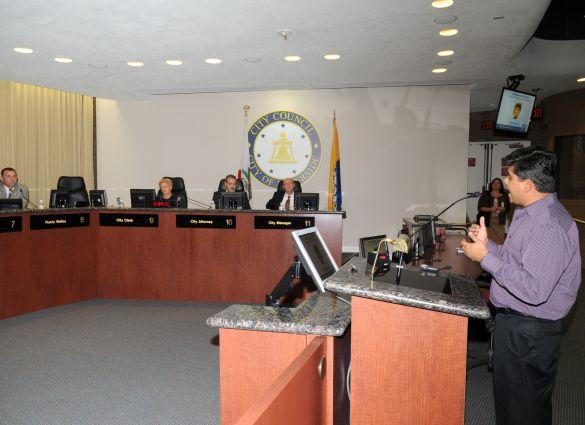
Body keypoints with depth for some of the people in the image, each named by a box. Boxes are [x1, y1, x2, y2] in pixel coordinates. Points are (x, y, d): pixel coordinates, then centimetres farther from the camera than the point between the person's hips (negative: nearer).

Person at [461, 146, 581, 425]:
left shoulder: (550, 226, -26)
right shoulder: (528, 213, 7)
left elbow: (533, 290, -31)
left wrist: (485, 257, -25)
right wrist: (486, 243, 1)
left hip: (528, 332, -10)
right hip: (512, 321, 10)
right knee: (508, 399, 25)